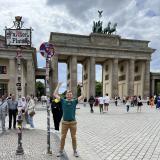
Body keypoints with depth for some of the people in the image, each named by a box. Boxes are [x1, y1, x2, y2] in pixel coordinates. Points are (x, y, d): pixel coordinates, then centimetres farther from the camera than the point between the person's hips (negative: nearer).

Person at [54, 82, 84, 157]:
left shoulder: (74, 101, 2)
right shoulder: (63, 101, 2)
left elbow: (82, 96, 1)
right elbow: (55, 94, 2)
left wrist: (81, 87, 1)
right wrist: (58, 85, 3)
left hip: (73, 122, 0)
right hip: (65, 122, 0)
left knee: (74, 137, 9)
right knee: (63, 137, 8)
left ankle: (75, 151, 25)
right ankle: (61, 151, 23)